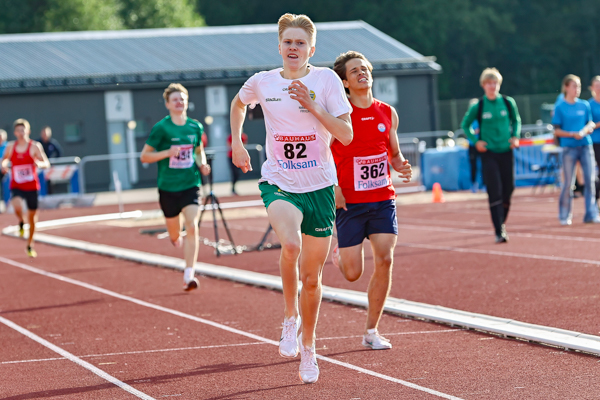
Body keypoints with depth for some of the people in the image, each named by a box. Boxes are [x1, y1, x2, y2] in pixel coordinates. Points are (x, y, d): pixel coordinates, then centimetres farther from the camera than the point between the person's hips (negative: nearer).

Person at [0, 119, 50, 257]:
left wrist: (39, 164, -28)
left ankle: (30, 246, 27)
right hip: (16, 187, 0)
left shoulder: (35, 146, -4)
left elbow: (46, 163, -5)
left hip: (31, 187, 0)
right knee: (17, 207, -31)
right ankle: (21, 223, 3)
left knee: (32, 218, 8)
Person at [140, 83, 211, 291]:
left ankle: (189, 274, -16)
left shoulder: (195, 127, 4)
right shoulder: (161, 128, -7)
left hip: (191, 185, 1)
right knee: (174, 235, 10)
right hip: (168, 188, -1)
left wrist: (202, 164, 2)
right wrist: (167, 153, -19)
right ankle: (176, 237, 50)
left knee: (192, 227, -17)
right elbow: (144, 156, -5)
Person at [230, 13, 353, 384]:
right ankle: (290, 318, -7)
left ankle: (308, 346, 30)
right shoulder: (262, 82, -1)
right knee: (291, 245, -32)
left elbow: (346, 135, -11)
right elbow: (238, 103, 23)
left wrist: (312, 106, -19)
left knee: (311, 278, 8)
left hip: (319, 187, 1)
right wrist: (237, 143, 15)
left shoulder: (326, 79, -6)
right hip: (278, 184, -1)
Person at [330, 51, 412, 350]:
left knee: (385, 260, -12)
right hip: (349, 202, -3)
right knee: (352, 274, -4)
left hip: (383, 200, 3)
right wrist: (332, 188, -15)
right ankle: (339, 255, 37)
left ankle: (371, 332, 0)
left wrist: (402, 167, -4)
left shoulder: (388, 113, 7)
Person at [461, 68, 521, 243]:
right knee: (494, 193, -9)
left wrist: (515, 136, 2)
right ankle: (499, 231, -8)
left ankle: (502, 221, 32)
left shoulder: (508, 102, 2)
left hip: (506, 152, 3)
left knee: (508, 189, 7)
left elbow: (516, 120, 18)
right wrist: (475, 141, -3)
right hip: (488, 153, -3)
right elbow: (465, 125, 9)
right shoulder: (478, 106, -4)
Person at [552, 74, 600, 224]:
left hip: (586, 146, 3)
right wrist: (573, 134, -15)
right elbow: (557, 131, -2)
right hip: (569, 148, -3)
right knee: (568, 183, -2)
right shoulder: (560, 108, -1)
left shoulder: (585, 105, 9)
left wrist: (584, 132, -10)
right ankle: (565, 216, 10)